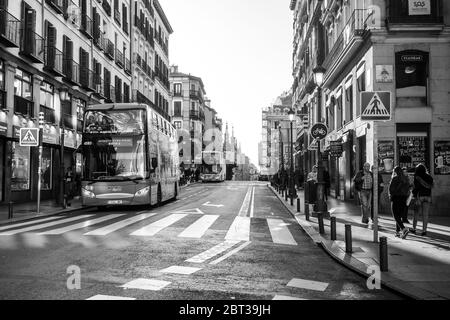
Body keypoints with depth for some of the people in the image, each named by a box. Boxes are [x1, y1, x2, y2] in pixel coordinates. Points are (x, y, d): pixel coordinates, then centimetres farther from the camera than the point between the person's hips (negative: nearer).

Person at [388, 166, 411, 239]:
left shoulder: (394, 178, -10)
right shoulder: (406, 179, 8)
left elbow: (391, 188, -10)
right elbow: (407, 189, 10)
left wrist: (391, 195, 6)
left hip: (396, 197, -6)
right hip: (404, 198, 6)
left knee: (396, 216, -4)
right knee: (399, 215, 14)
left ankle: (404, 229, -22)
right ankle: (398, 231, 16)